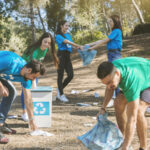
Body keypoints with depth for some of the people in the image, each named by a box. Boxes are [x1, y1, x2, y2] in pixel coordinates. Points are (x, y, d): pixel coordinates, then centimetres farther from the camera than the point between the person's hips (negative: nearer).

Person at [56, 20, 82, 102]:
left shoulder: (68, 35, 17)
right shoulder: (58, 36, -6)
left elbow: (72, 43, 7)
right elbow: (67, 42, -20)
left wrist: (77, 47, -12)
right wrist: (78, 45, -26)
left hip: (67, 55, 7)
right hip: (61, 55, -7)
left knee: (70, 75, 0)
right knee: (60, 75, -1)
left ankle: (59, 89, 20)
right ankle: (61, 94, 7)